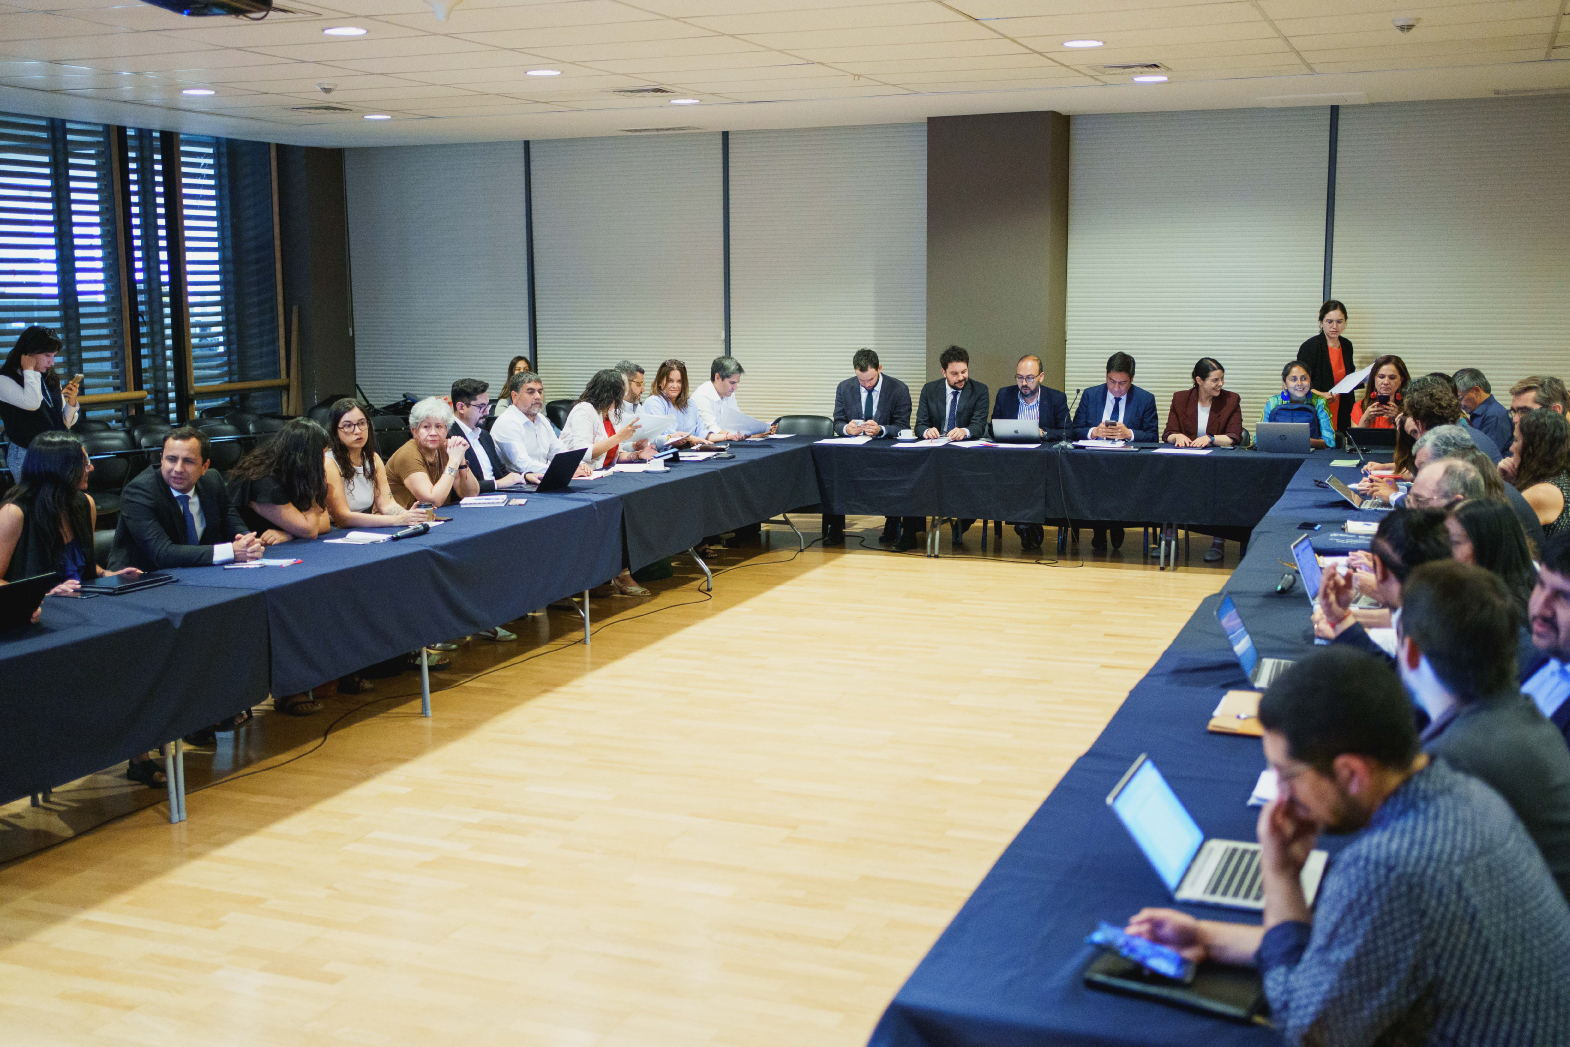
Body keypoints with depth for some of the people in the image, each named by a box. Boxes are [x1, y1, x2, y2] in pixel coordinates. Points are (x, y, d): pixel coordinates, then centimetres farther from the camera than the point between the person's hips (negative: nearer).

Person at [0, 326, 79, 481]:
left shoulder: (51, 381, 12)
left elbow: (65, 423, 16)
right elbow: (31, 403, -26)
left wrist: (71, 401, -3)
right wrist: (29, 370, -11)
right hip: (25, 455, -5)